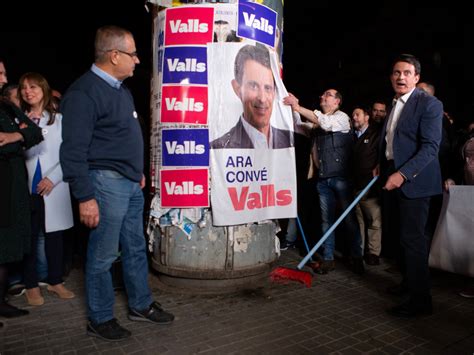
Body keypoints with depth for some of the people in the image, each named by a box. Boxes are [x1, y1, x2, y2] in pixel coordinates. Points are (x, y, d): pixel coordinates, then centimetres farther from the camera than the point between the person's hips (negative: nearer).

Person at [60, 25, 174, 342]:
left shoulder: (121, 88, 14)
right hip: (107, 184, -9)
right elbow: (73, 151, -19)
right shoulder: (83, 93, -15)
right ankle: (100, 319, 22)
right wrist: (85, 197, -19)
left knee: (136, 248, 16)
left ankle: (141, 305, 32)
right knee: (103, 256, 4)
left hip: (131, 184, 9)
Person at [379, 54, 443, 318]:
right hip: (393, 179, 8)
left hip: (414, 181, -8)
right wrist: (382, 165, 12)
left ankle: (420, 300, 6)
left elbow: (430, 147, -19)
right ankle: (409, 282, 35)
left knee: (413, 239, -6)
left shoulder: (429, 104, -11)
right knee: (404, 237, 18)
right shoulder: (394, 105, 15)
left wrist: (403, 174, -27)